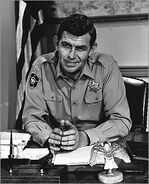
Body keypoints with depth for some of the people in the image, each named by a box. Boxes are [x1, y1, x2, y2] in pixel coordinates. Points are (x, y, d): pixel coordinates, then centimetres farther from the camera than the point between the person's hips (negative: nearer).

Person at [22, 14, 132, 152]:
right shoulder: (41, 67, -9)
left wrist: (83, 138, -28)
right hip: (54, 154, 1)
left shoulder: (107, 67, -13)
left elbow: (122, 120, -13)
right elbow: (32, 118, -5)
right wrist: (49, 138, -26)